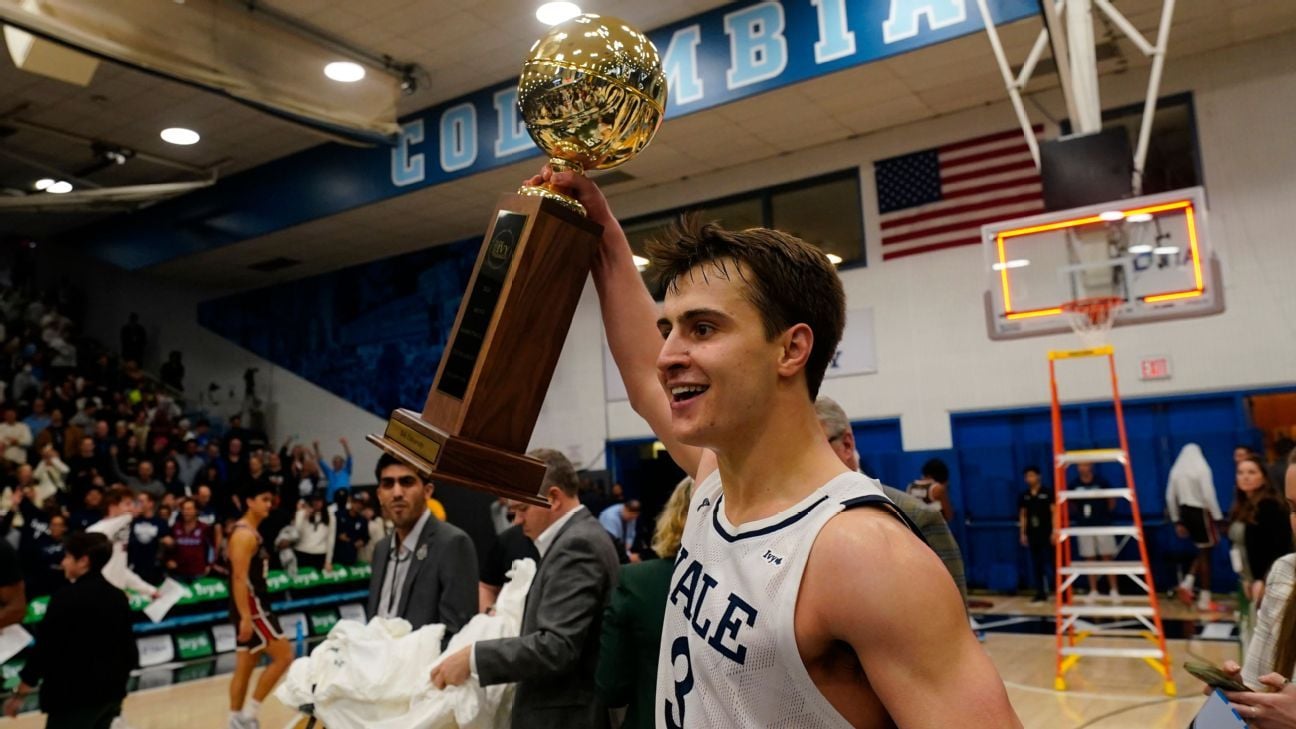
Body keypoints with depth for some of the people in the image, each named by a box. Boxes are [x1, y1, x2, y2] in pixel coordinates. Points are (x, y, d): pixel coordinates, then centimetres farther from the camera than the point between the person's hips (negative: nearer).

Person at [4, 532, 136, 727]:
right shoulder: (118, 597, 7)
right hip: (110, 692, 8)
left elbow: (44, 651, -13)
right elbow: (129, 650, 11)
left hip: (75, 695, -8)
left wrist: (19, 694, -1)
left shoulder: (67, 598, -15)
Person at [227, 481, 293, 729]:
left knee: (245, 667, 12)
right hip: (251, 607, -10)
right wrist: (246, 617, -26)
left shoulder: (252, 532, 15)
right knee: (283, 656, -7)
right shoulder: (244, 534, -16)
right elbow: (239, 578, -23)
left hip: (253, 606, 10)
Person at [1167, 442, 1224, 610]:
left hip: (1185, 512, 5)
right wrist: (1218, 517, -10)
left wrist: (1176, 521, 13)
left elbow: (1170, 497, 7)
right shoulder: (1202, 468, -8)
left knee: (1202, 551, 20)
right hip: (1201, 512, -5)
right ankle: (1204, 599, 6)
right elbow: (1209, 495, -15)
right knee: (1205, 554, 3)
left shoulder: (1176, 470, 7)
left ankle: (1187, 583, 3)